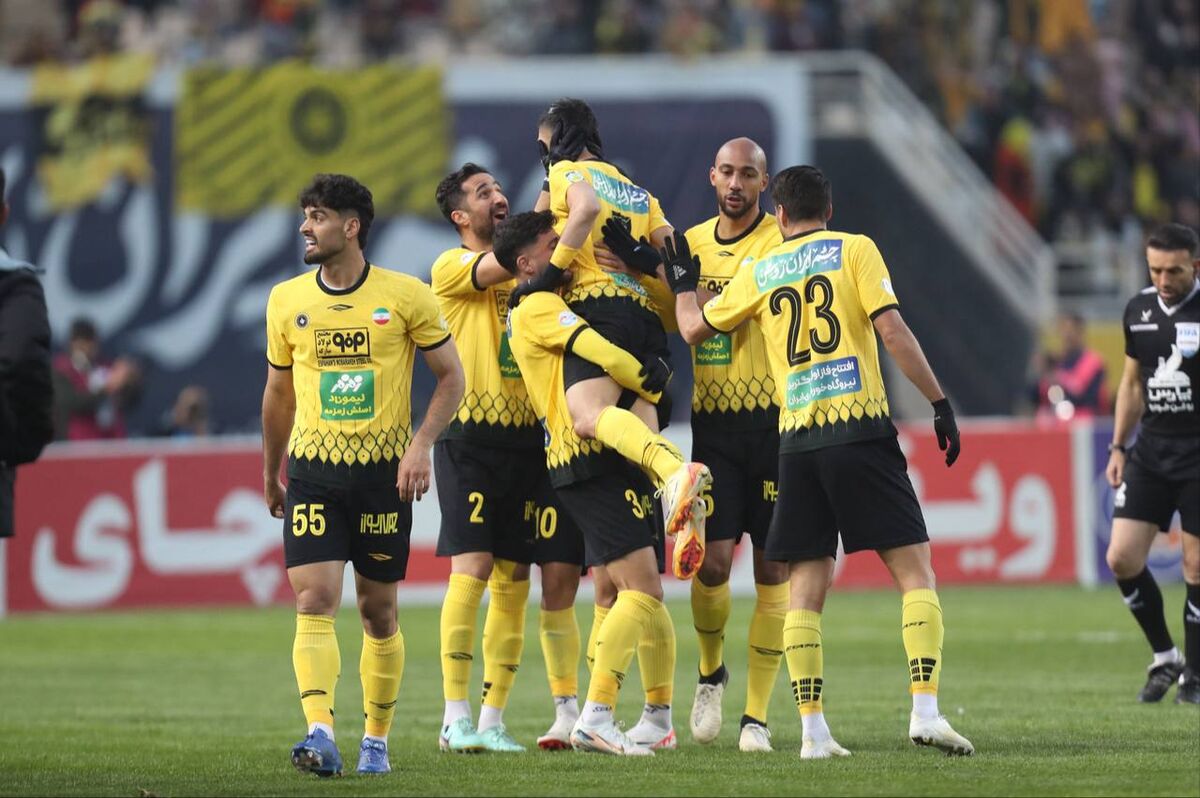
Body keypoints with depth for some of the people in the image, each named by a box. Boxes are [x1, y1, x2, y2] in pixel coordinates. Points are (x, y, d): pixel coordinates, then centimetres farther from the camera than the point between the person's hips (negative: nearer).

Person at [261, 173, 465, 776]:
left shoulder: (407, 296, -4)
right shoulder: (286, 301, 5)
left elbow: (451, 376, 2)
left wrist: (421, 444, -11)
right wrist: (270, 472, 22)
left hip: (384, 471, -1)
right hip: (312, 470, 1)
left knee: (379, 609, 7)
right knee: (314, 601, -14)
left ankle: (376, 740, 19)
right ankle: (320, 733, -23)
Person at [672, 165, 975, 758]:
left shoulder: (758, 271, 13)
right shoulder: (854, 249, 5)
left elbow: (693, 328, 25)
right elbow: (892, 330, -6)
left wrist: (683, 283, 45)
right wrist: (939, 403, -3)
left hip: (797, 440, 3)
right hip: (861, 428, -3)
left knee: (805, 589, 6)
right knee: (914, 571, 0)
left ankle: (813, 729, -2)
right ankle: (925, 710, -14)